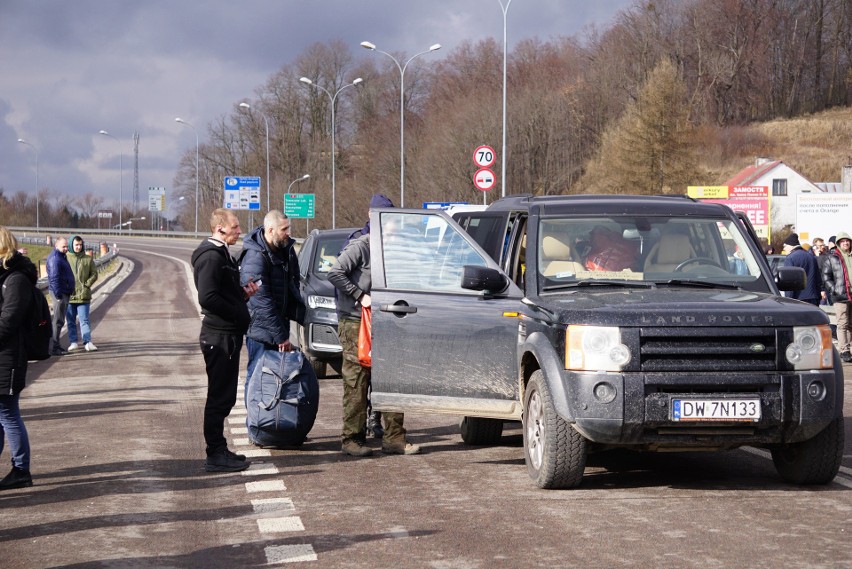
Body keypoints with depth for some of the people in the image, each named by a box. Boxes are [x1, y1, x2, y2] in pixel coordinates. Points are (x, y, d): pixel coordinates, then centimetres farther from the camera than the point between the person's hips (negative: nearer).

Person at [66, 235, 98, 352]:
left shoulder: (88, 259, 4)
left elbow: (94, 274, 8)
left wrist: (87, 284, -4)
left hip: (83, 295, -1)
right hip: (69, 295, 1)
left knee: (84, 320, -3)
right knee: (70, 321, 7)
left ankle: (88, 342, -6)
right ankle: (73, 342, 14)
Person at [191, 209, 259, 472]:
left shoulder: (222, 254, 18)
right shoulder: (211, 256, -16)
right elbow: (208, 298, -24)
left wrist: (244, 293, 6)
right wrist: (238, 313, -15)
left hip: (228, 335, 10)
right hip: (219, 336, -10)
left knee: (224, 396, 14)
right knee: (219, 397, -6)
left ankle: (219, 451, 21)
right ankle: (216, 455, -2)